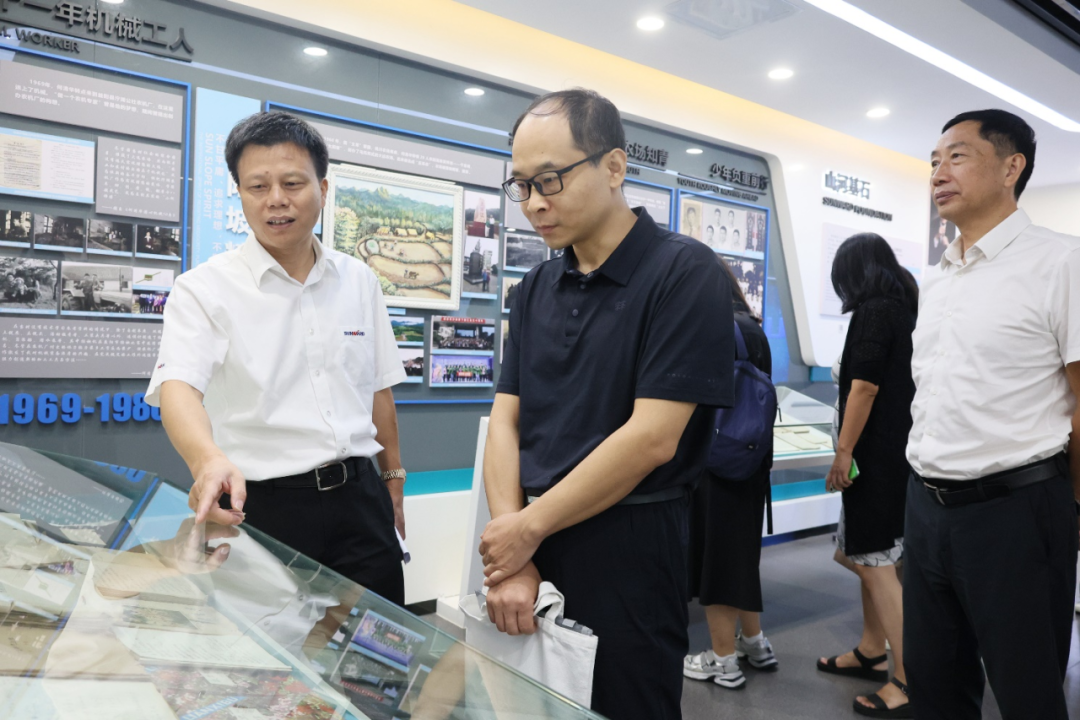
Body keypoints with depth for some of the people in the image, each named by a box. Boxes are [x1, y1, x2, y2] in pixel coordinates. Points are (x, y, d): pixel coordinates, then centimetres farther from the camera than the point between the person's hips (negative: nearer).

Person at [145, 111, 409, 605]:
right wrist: (208, 460, -41)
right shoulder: (204, 289, -6)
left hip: (358, 498, 4)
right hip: (259, 507, -3)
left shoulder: (358, 281, 7)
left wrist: (392, 479, 14)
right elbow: (178, 386, -21)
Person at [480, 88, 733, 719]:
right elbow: (505, 421, 4)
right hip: (530, 543, 6)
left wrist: (529, 526, -12)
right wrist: (512, 557, -7)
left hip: (627, 549, -6)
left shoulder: (684, 273, -12)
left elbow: (651, 438, -19)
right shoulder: (538, 286, 8)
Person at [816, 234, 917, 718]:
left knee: (874, 563, -6)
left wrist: (843, 452, -15)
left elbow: (864, 387, -19)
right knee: (868, 554, 18)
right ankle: (871, 652, 29)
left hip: (878, 452, -10)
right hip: (902, 447, 10)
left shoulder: (874, 310, -11)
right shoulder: (905, 308, 15)